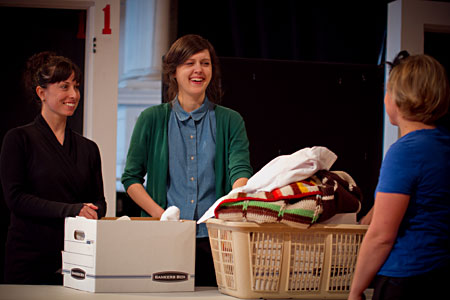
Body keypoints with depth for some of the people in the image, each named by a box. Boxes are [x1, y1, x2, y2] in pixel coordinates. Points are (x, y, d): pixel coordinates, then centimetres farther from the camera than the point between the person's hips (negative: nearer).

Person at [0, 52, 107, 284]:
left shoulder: (88, 148, 14)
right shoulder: (19, 139, 0)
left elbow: (99, 202, 14)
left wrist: (89, 212, -11)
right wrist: (71, 210, -17)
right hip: (29, 257, -4)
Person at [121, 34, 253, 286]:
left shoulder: (230, 121, 8)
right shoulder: (152, 120, 8)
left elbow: (240, 170, -5)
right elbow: (131, 177, 7)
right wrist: (160, 214, -8)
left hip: (215, 237, 0)